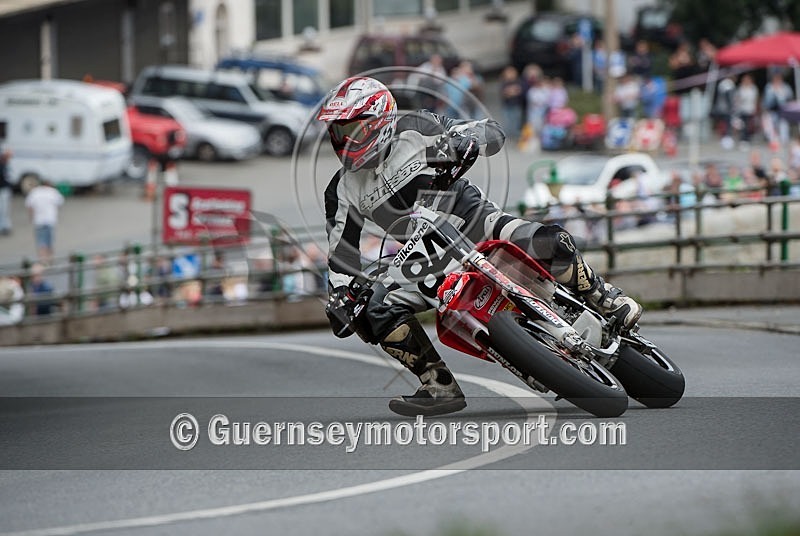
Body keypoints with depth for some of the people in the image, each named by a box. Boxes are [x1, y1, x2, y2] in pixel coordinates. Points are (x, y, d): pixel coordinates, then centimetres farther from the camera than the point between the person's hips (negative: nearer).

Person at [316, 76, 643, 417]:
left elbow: (492, 132, -7)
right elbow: (342, 249, 6)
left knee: (549, 242, -28)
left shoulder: (415, 130, -9)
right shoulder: (344, 190, 1)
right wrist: (339, 297, -7)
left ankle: (607, 302, -3)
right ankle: (440, 387, -8)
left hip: (470, 218, -3)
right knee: (380, 313, -20)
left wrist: (464, 141, -29)